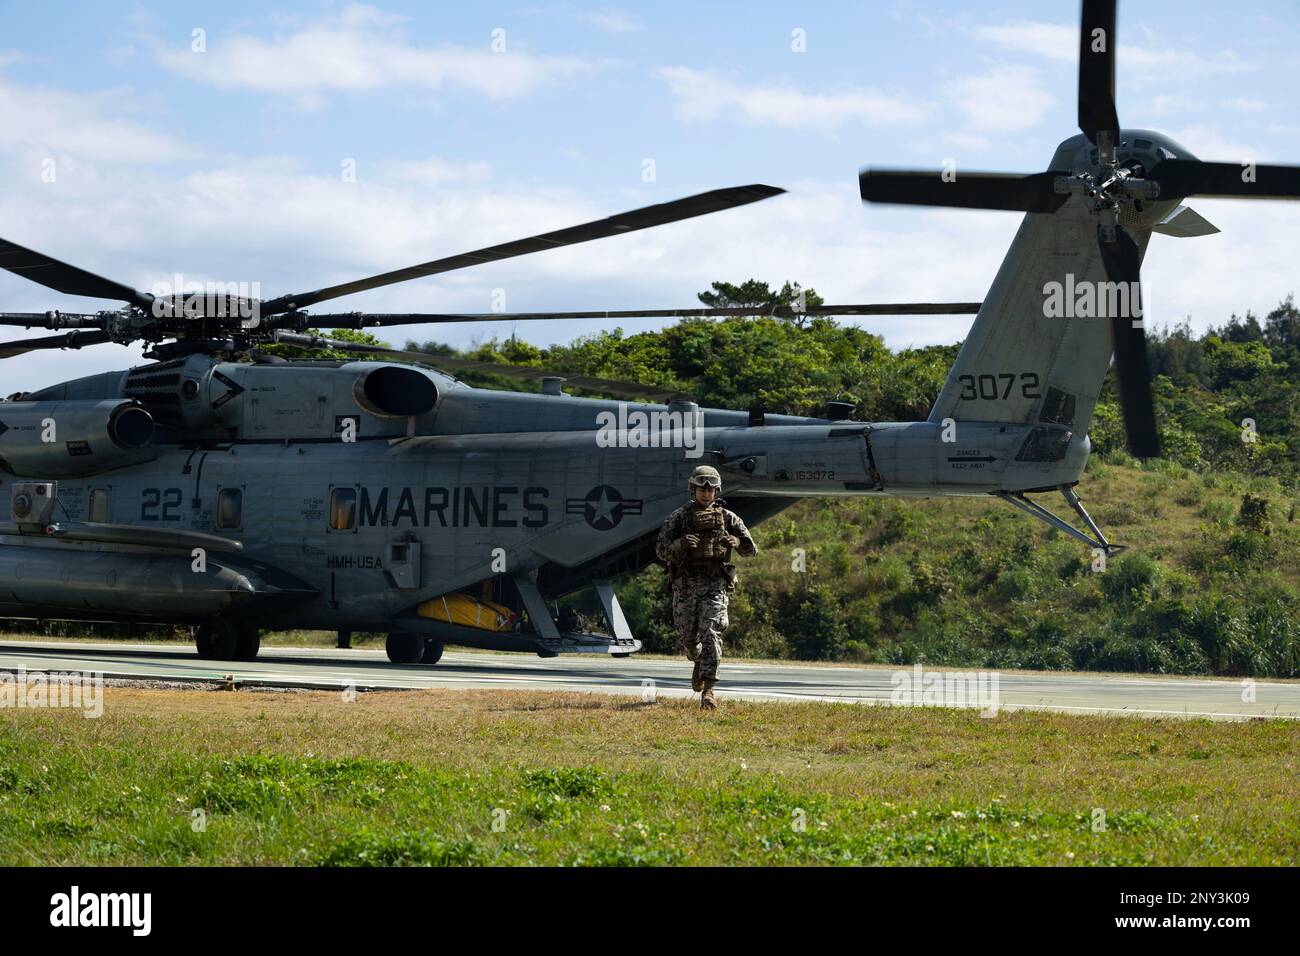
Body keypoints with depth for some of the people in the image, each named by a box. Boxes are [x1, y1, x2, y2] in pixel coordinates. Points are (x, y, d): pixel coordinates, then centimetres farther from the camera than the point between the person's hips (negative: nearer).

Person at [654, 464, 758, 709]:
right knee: (688, 637, 11)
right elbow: (661, 550, -4)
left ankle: (707, 691, -18)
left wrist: (734, 541, -13)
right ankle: (699, 661, 47)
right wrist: (681, 544, -24)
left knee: (711, 635, -16)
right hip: (685, 585, 1)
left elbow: (751, 549, 8)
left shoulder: (727, 517, 4)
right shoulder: (679, 517, 2)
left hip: (714, 585, -1)